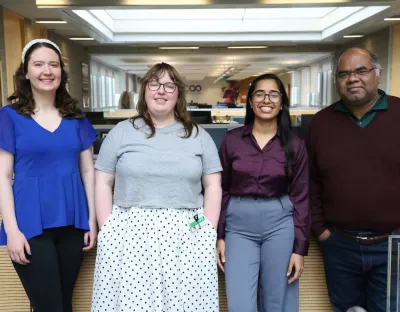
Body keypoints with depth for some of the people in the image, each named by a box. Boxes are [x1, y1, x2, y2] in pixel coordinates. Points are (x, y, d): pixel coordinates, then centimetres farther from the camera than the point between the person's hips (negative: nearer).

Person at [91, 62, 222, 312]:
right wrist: (107, 231, -3)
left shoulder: (198, 136, 8)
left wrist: (209, 233, -2)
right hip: (130, 234, 0)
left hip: (186, 237, 1)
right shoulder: (121, 132, 6)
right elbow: (103, 184, 5)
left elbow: (213, 186, 7)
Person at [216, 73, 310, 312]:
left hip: (279, 224, 0)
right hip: (239, 225, 0)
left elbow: (301, 197, 0)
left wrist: (300, 248, -2)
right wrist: (219, 236, 2)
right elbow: (222, 190, 5)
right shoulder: (231, 140, 1)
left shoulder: (295, 144, 0)